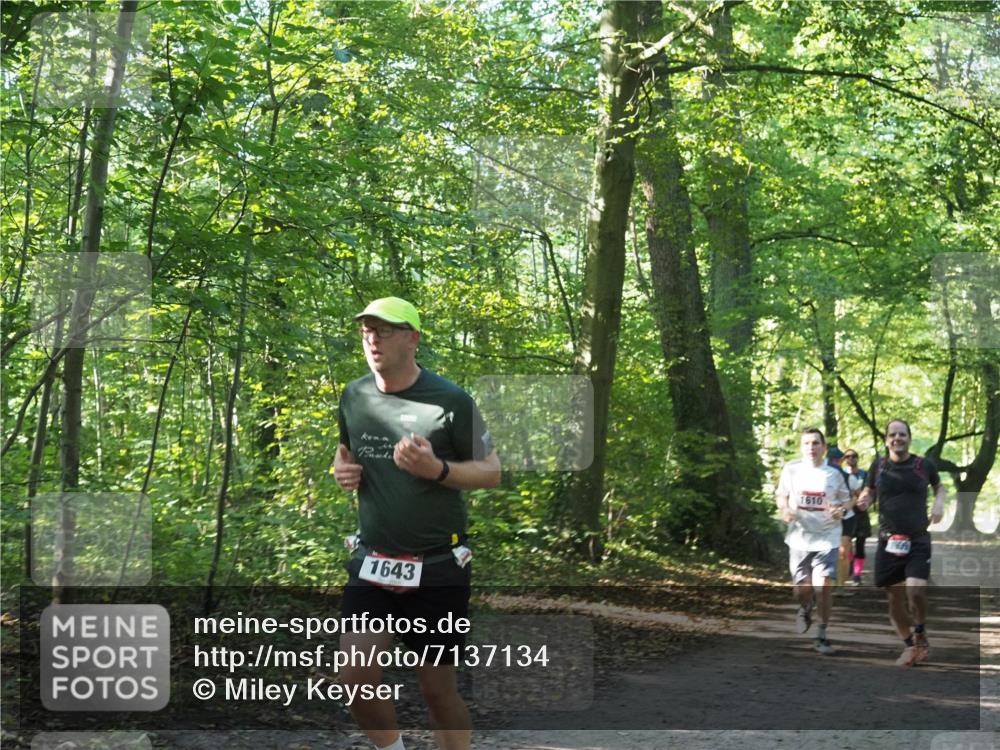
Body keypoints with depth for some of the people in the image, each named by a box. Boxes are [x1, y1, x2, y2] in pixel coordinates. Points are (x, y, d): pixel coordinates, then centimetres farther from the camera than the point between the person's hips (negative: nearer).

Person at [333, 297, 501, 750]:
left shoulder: (450, 400, -11)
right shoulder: (353, 396, 4)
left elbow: (492, 472, -6)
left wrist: (437, 469, -24)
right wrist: (342, 469, -1)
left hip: (437, 568, -4)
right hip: (372, 562, 4)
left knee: (438, 686, 3)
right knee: (357, 679, -5)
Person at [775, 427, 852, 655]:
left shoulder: (834, 474, 0)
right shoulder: (791, 469, -1)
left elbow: (847, 499, 12)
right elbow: (781, 496, 10)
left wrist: (841, 509, -11)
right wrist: (785, 509, -12)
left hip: (827, 537, -1)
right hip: (799, 538, 1)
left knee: (823, 585, -12)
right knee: (801, 590, 2)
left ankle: (822, 635, 5)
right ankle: (805, 609, 40)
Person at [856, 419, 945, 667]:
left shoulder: (925, 465, -1)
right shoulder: (878, 465, 0)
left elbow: (939, 486, 19)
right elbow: (869, 492, 14)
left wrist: (939, 502, -1)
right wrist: (864, 499, -9)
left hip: (918, 540, -2)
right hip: (888, 541, 2)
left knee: (916, 591, -20)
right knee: (895, 598, 6)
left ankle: (920, 634, 11)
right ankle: (910, 645, 28)